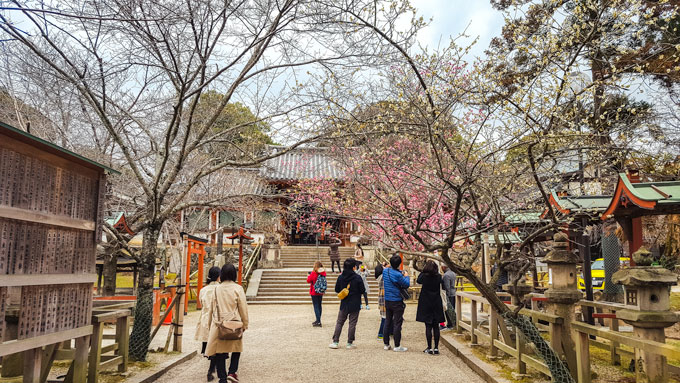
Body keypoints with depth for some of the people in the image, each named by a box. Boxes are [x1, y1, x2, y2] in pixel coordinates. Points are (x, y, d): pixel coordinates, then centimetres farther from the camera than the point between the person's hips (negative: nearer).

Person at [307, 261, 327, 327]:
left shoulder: (313, 273, -17)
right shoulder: (323, 273, -1)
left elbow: (308, 281, -9)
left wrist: (308, 276, 9)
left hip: (314, 292, -6)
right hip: (321, 292, 6)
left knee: (316, 306, -3)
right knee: (319, 305, 16)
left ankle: (318, 322, -7)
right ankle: (318, 320, 26)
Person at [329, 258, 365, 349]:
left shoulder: (340, 277, -4)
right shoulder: (357, 277, -14)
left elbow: (336, 290, 3)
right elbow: (362, 291, -8)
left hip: (344, 304, 3)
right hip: (355, 304, -3)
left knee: (339, 323, 13)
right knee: (352, 323, 6)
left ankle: (335, 342, 13)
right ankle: (350, 343, 10)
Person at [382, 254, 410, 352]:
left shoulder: (385, 271, 0)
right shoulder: (398, 275, -21)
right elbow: (406, 285, -14)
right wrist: (406, 276, 3)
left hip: (387, 301, 7)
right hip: (397, 301, -6)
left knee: (387, 322, 15)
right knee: (397, 323, 1)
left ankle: (386, 344, 21)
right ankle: (397, 346, 4)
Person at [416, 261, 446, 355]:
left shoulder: (424, 276, -13)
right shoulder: (439, 277, -5)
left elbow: (418, 280, 8)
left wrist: (423, 271, 7)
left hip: (426, 305, -2)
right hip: (437, 305, 3)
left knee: (428, 327, 2)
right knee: (436, 327, 7)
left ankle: (429, 348, 4)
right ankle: (436, 348, 10)